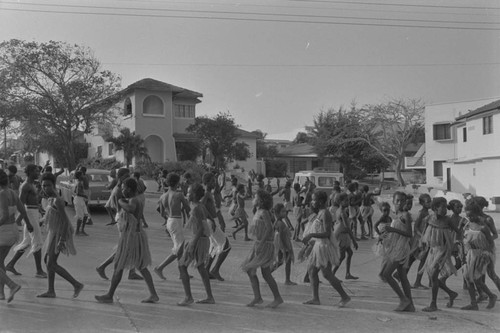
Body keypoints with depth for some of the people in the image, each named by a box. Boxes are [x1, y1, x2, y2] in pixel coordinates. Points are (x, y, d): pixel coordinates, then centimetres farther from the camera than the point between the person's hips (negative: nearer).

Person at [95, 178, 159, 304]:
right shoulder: (138, 201, 11)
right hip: (139, 233, 9)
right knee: (141, 267, 14)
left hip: (130, 236, -9)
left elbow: (130, 208, -41)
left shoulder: (133, 201, -17)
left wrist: (121, 202, -22)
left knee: (118, 267, 4)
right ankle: (153, 295, 15)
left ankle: (109, 295, 16)